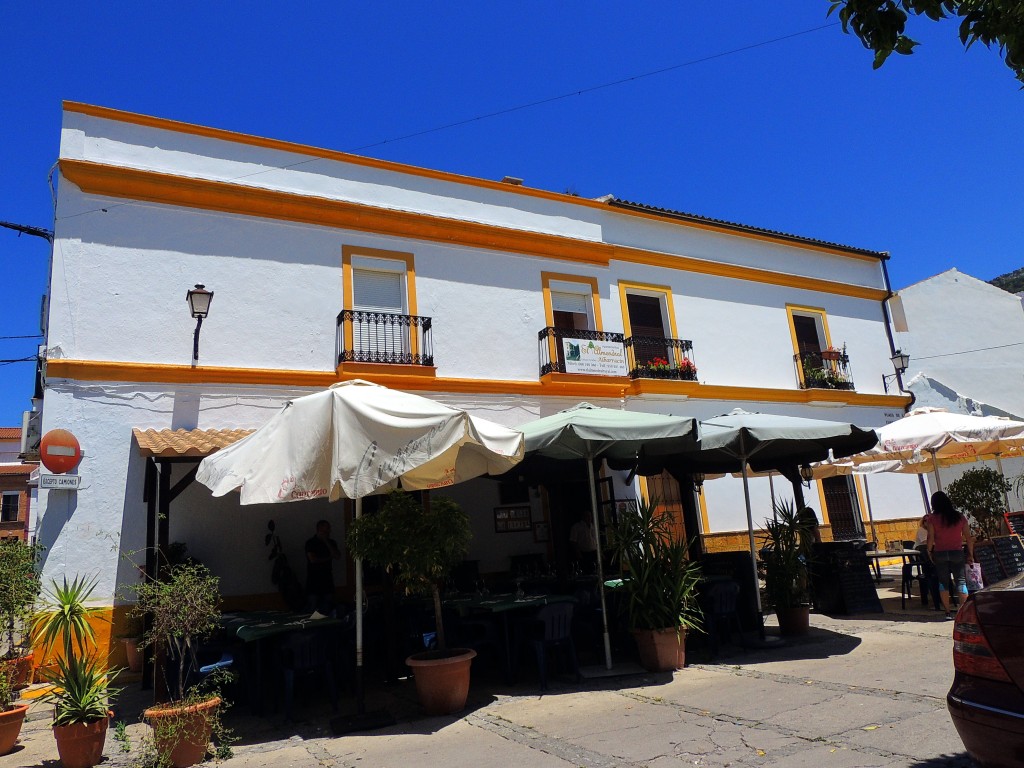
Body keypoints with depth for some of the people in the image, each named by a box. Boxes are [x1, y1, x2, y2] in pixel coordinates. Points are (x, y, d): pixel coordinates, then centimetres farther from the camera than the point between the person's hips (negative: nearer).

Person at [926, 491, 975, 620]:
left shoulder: (932, 519, -4)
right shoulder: (959, 517, 3)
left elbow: (930, 538, -9)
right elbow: (968, 538, 3)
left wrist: (929, 552, 3)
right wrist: (970, 554, 10)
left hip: (940, 553, -1)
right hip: (957, 552, 1)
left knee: (943, 582, 6)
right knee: (961, 581, 6)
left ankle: (947, 612, 6)